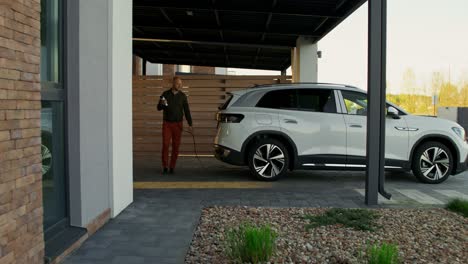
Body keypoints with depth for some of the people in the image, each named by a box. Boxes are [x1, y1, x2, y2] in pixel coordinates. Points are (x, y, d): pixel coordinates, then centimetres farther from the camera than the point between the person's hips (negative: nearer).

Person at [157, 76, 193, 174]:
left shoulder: (182, 96, 4)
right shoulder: (165, 94, 2)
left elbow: (186, 111, 4)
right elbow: (159, 108, 5)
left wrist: (190, 124, -3)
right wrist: (162, 104, -19)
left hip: (178, 124, 1)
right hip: (167, 123, -1)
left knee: (176, 146, 0)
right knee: (165, 144, -6)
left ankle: (172, 167, 8)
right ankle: (165, 167, 2)